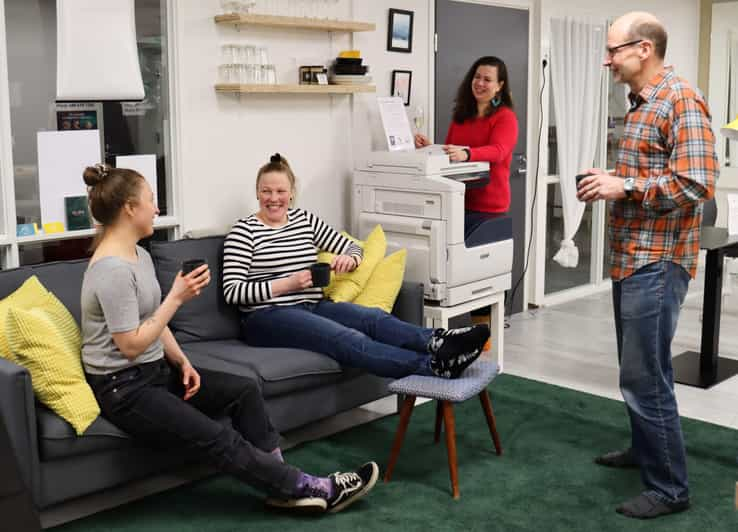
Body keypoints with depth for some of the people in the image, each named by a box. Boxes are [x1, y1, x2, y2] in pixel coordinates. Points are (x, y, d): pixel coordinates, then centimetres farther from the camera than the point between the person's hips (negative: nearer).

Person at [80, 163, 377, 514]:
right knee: (217, 438, -17)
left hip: (156, 371, 10)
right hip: (122, 388, -10)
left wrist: (182, 363, 1)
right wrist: (177, 298, -20)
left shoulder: (139, 254, 9)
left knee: (244, 389, -1)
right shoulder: (112, 270, -22)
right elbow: (131, 345, -23)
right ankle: (313, 489, -11)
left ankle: (283, 486, 2)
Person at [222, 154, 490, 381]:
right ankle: (436, 365, -50)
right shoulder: (244, 230, 0)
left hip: (313, 306, 6)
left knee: (373, 317, -26)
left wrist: (350, 259, -6)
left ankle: (438, 341, -49)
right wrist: (288, 283, -16)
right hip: (269, 316, -6)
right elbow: (232, 291, -8)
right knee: (348, 339, -32)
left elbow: (353, 247, 20)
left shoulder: (305, 219, 16)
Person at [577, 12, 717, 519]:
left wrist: (624, 186, -21)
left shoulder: (681, 102, -15)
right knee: (641, 368, 21)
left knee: (645, 376, -5)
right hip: (633, 257, 10)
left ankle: (670, 487, 7)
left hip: (657, 263, -10)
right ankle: (646, 448, 37)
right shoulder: (643, 103, 15)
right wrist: (610, 183, 8)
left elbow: (696, 185, -24)